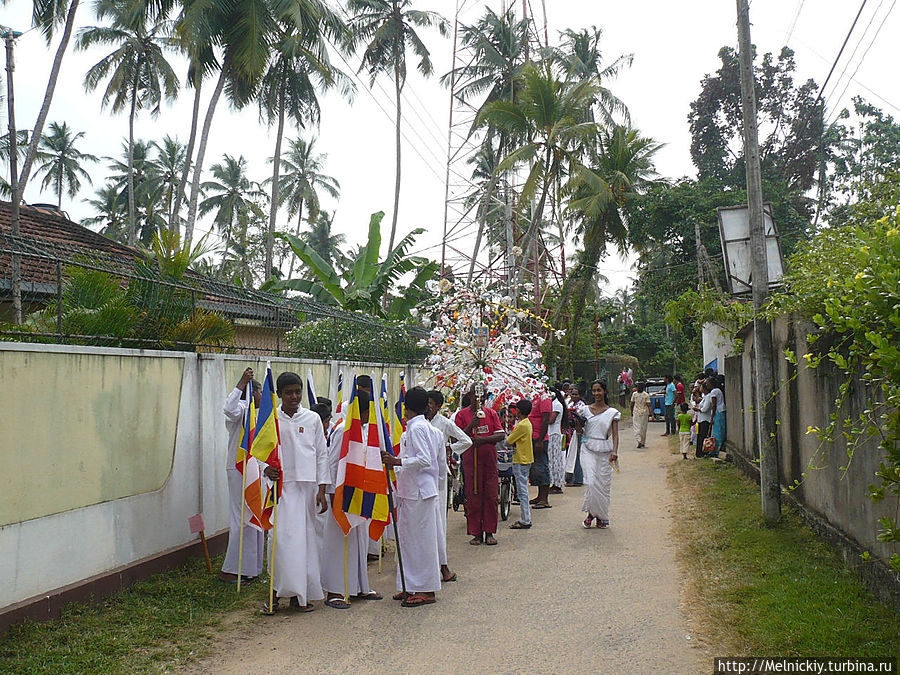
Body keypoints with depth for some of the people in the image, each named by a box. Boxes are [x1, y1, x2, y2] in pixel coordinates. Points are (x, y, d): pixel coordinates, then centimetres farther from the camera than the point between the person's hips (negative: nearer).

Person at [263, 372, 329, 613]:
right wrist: (265, 468, -13)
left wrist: (321, 490, 3)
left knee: (306, 537, 3)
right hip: (280, 484, -2)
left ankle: (300, 594, 12)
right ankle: (279, 589, -3)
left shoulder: (312, 419, 9)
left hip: (306, 486, 2)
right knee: (282, 536, -12)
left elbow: (322, 455, 9)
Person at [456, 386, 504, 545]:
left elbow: (501, 435, 1)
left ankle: (489, 532, 12)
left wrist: (483, 439, -13)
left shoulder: (491, 413, 9)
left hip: (490, 460, 2)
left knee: (491, 496, 2)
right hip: (470, 460, -2)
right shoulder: (462, 414, 4)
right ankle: (476, 533, 9)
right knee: (473, 497, 0)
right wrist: (471, 425, -15)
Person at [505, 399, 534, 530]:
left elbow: (509, 441, -13)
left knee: (522, 491, -5)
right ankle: (525, 518, 20)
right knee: (523, 490, 15)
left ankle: (525, 521, -2)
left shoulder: (521, 425, -19)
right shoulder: (527, 423, 10)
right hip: (526, 459, 10)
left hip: (520, 461, -10)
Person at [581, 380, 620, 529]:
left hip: (604, 451, 0)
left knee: (603, 484, 2)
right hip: (588, 449, 0)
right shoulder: (585, 410, 8)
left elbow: (615, 435, -2)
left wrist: (614, 451, -18)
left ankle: (602, 516, 16)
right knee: (591, 482, -14)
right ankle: (591, 512, 2)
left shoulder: (612, 412, 4)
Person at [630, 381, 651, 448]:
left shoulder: (634, 394, -4)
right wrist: (649, 414, -7)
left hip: (636, 413, 0)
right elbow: (648, 405, -10)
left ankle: (639, 442, -19)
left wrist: (631, 413, 13)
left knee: (636, 428, -1)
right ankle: (643, 443, 20)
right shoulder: (646, 395, -7)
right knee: (643, 428, 13)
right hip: (644, 413, 0)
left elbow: (632, 404, 2)